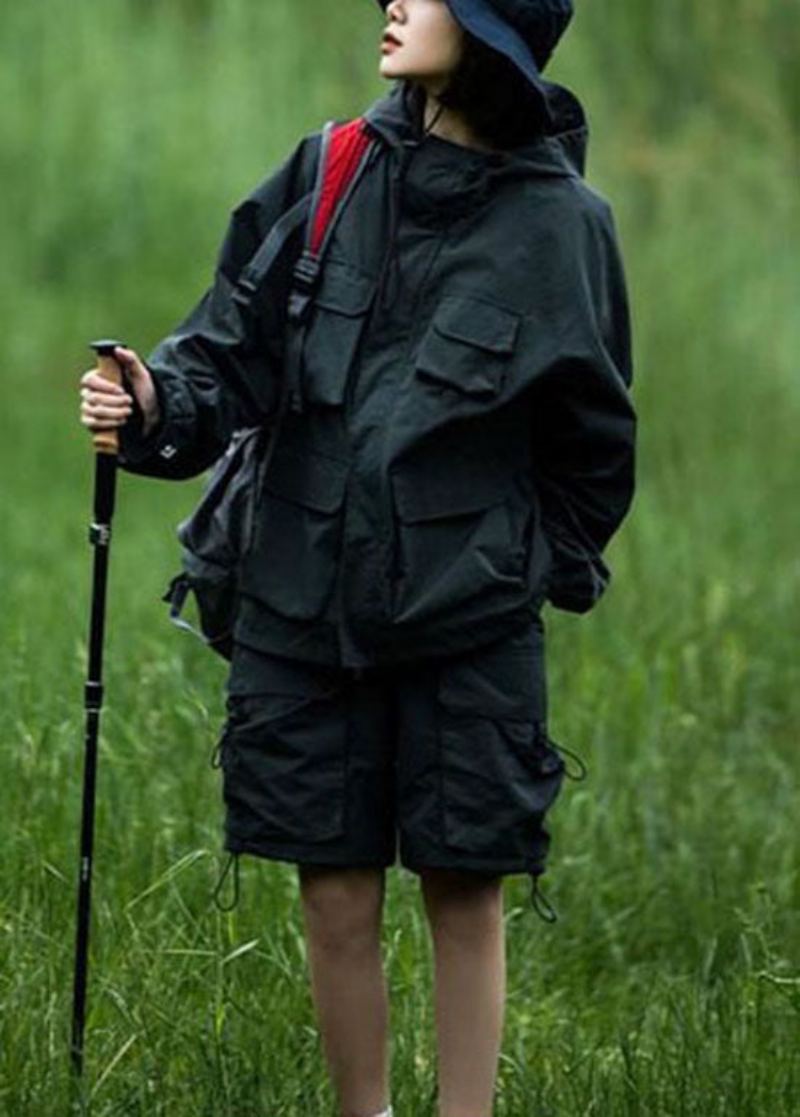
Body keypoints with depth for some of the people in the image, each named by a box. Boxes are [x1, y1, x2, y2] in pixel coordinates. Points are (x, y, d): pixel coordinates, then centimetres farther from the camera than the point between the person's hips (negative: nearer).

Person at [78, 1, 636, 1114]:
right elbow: (235, 353, 3)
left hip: (468, 618, -2)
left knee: (465, 897, 5)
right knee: (336, 899, 7)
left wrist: (549, 571, 7)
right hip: (306, 601, 2)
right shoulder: (328, 175, 1)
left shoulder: (559, 221, -5)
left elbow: (592, 439, 6)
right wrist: (158, 406, -16)